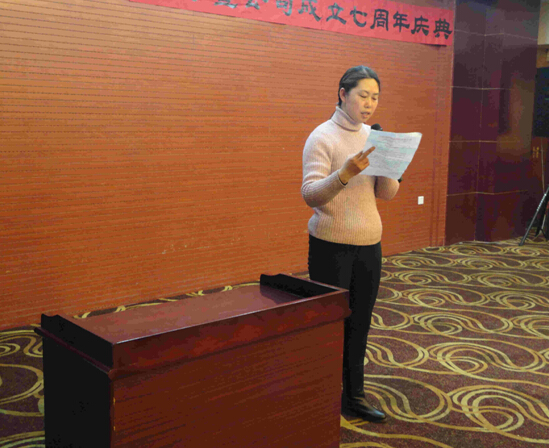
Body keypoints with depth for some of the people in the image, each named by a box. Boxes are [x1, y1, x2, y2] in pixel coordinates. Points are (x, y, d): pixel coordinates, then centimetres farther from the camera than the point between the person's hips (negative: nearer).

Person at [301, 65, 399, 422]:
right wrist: (345, 173, -34)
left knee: (359, 325, 11)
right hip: (332, 246, -5)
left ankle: (354, 395, 26)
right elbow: (310, 195, -19)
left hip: (369, 245, 5)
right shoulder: (322, 137, -10)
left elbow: (388, 193, 5)